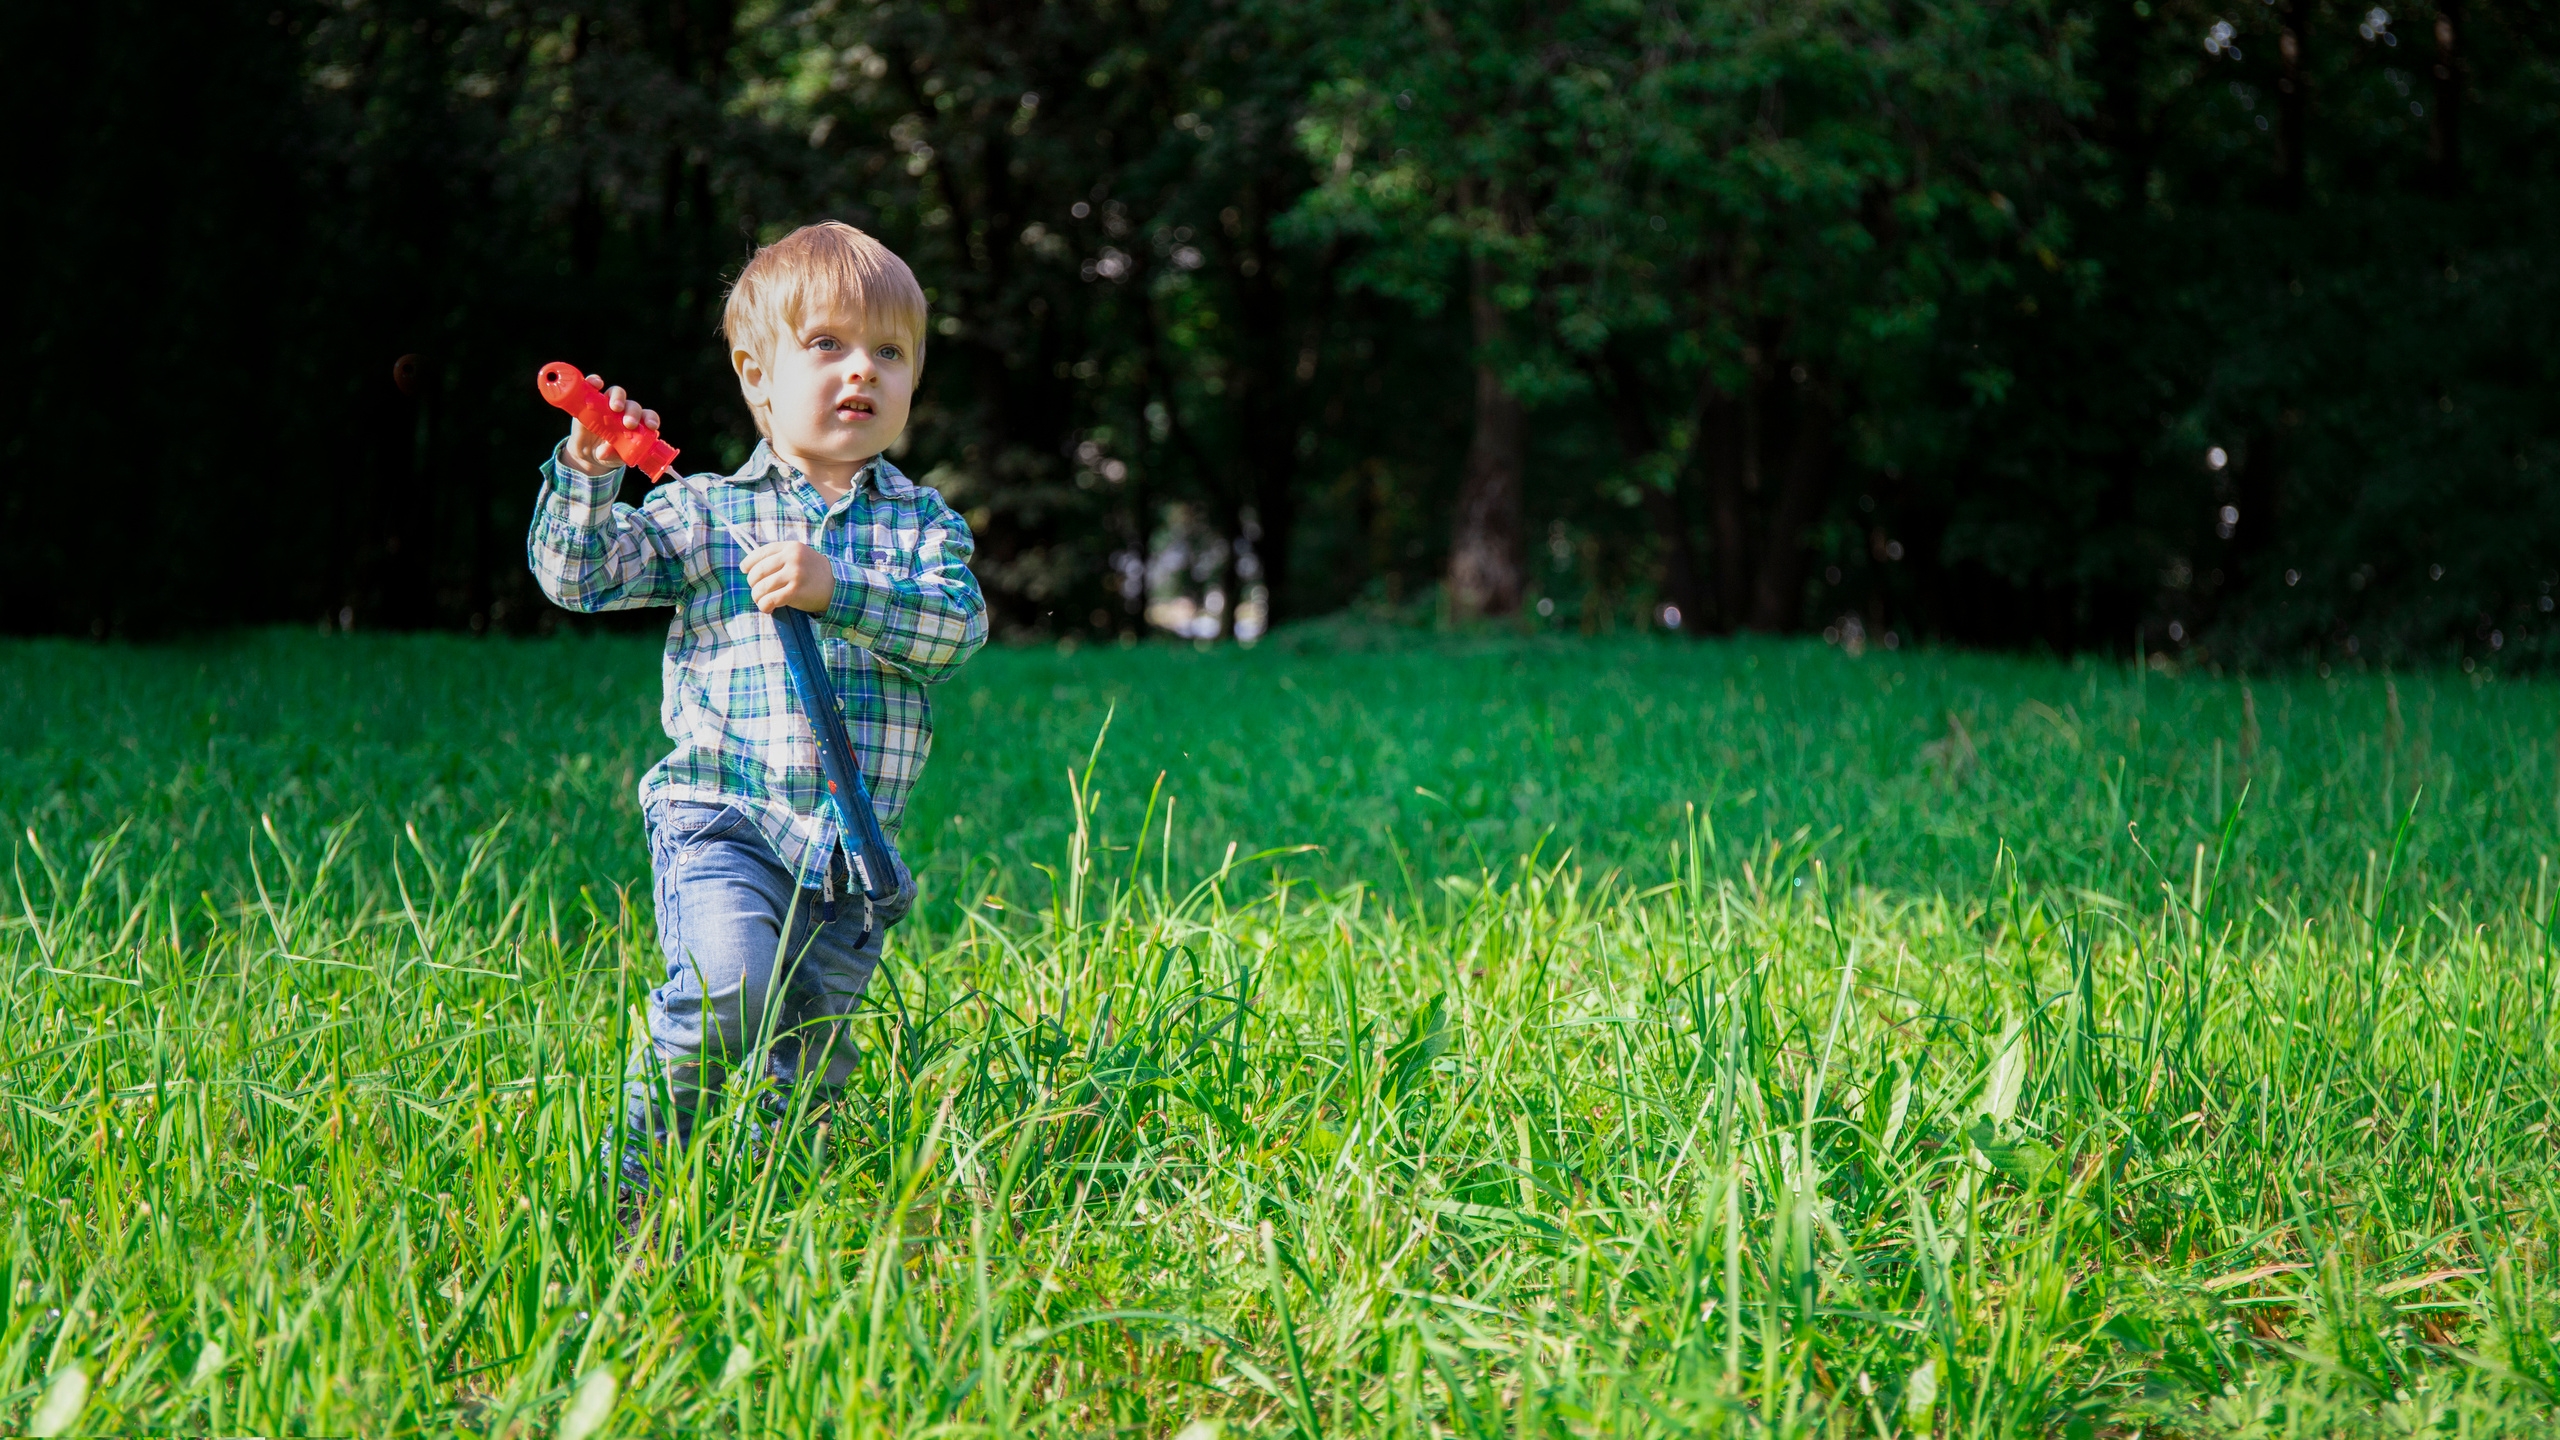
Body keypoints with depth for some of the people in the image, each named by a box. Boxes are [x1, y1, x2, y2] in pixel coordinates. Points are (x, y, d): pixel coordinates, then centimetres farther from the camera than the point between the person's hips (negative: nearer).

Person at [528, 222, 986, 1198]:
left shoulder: (922, 522, 11)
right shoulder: (705, 512, 8)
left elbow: (957, 625, -6)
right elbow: (578, 574, 2)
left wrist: (835, 588, -19)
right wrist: (587, 475, -14)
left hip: (854, 846, 3)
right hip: (721, 819, -3)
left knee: (812, 1059, 6)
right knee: (729, 986, -25)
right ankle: (634, 1178, -8)